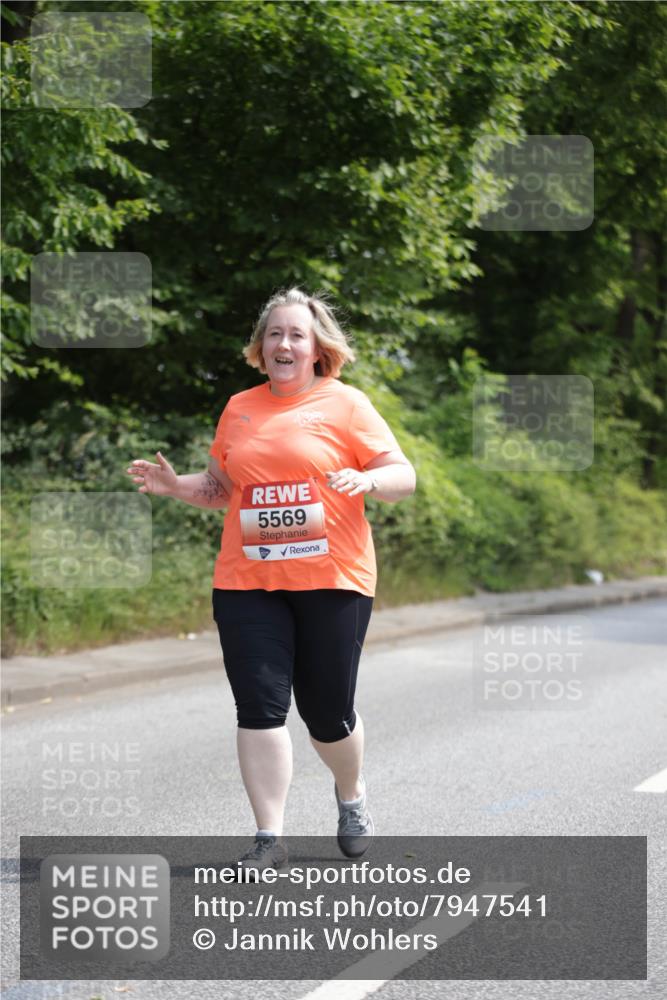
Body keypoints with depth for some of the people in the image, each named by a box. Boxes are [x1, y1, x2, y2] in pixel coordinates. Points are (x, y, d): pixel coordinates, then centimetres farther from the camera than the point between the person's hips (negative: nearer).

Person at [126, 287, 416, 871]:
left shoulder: (345, 404, 2)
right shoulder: (240, 409, 13)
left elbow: (403, 476, 0)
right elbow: (220, 488, 22)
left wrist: (365, 480, -21)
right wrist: (174, 487, 3)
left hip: (331, 579, -3)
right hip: (247, 582, 3)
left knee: (327, 711, 3)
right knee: (260, 706, -5)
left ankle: (351, 795, 35)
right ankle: (269, 840, 2)